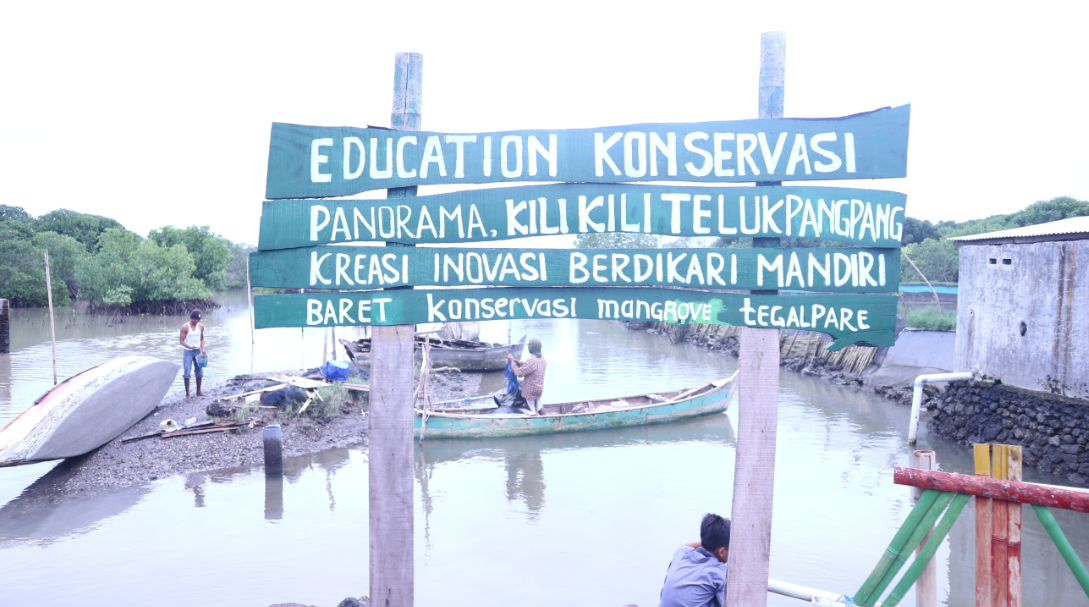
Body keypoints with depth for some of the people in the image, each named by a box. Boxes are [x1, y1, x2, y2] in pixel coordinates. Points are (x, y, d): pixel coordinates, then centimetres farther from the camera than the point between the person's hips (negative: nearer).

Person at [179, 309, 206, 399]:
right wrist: (190, 347, -26)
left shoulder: (201, 326, 2)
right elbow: (181, 341, -10)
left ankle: (198, 392, 24)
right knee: (186, 373, -5)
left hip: (198, 351, 5)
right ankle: (187, 394, 1)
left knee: (199, 372, 11)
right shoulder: (185, 327, -11)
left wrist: (202, 349, -2)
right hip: (188, 352, -5)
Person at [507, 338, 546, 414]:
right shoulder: (541, 358, 0)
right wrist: (516, 361, 0)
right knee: (538, 408, 25)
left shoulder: (532, 361, -29)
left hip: (530, 391, -9)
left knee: (532, 412, 5)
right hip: (539, 388, 9)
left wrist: (512, 361, -12)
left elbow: (519, 373, -22)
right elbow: (526, 366, 10)